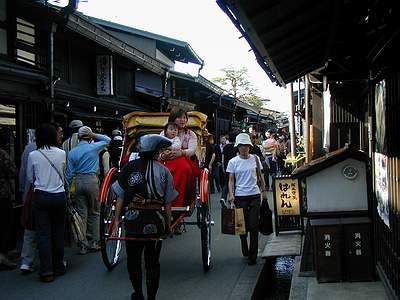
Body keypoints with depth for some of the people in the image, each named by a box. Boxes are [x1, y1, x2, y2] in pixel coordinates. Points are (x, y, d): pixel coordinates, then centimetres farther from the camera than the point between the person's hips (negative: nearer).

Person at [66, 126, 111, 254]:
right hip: (92, 180, -3)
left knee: (82, 214, 6)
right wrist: (94, 135, 8)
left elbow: (69, 173, 5)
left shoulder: (72, 152, 4)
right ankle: (93, 242, 10)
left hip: (78, 181, 3)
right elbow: (107, 139, 13)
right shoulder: (94, 147, -4)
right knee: (94, 213, 8)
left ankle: (83, 245, 8)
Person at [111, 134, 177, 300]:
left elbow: (120, 197, -2)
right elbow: (167, 203, 0)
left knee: (133, 259, 16)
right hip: (155, 221, 0)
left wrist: (117, 219, 3)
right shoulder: (163, 171, -2)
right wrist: (168, 225, 8)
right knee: (152, 261, 11)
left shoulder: (129, 167, 0)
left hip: (132, 219, 1)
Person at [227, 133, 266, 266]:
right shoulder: (233, 162, 1)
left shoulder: (255, 158, 3)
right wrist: (231, 194, -10)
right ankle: (244, 250, 29)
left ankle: (253, 256, 6)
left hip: (254, 195, 0)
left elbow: (260, 176, 12)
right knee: (243, 225, 6)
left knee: (254, 226, -2)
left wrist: (264, 190, 9)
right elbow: (231, 180, 3)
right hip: (240, 196, 0)